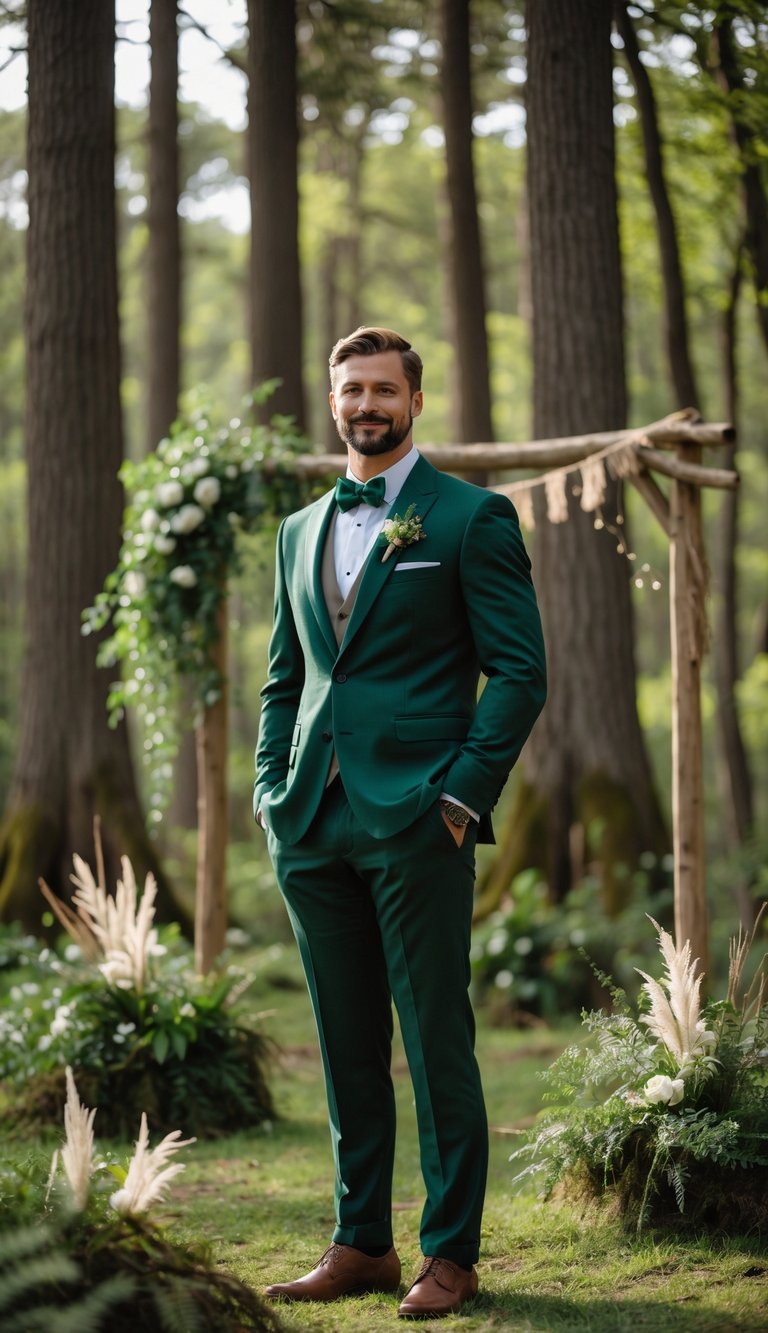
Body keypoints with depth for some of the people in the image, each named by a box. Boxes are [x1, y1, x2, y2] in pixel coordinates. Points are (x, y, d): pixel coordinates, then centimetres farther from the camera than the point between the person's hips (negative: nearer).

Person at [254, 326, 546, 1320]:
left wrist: (463, 794, -11)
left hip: (418, 822, -5)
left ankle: (450, 1254, 6)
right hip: (314, 827, 6)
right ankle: (359, 1244, 17)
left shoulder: (470, 518, -1)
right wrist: (272, 789, 9)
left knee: (436, 1044, -2)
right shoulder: (302, 530, 17)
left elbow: (519, 669, -4)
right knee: (347, 1048, 10)